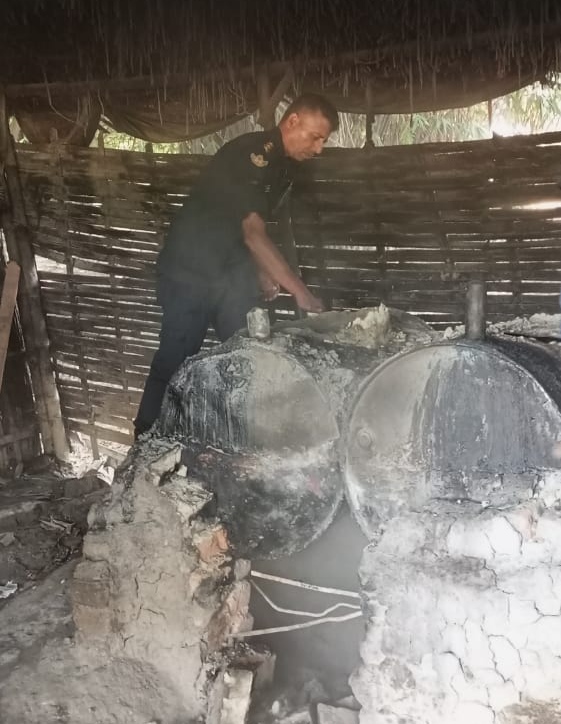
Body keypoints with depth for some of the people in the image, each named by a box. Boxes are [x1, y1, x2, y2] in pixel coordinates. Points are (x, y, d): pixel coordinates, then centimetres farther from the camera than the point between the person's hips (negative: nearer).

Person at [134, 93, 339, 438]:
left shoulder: (282, 164, 7)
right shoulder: (251, 154, -21)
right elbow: (253, 233, -30)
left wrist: (263, 274, 6)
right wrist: (301, 292, -32)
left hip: (232, 269, 8)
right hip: (191, 268, -8)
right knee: (176, 358, -3)